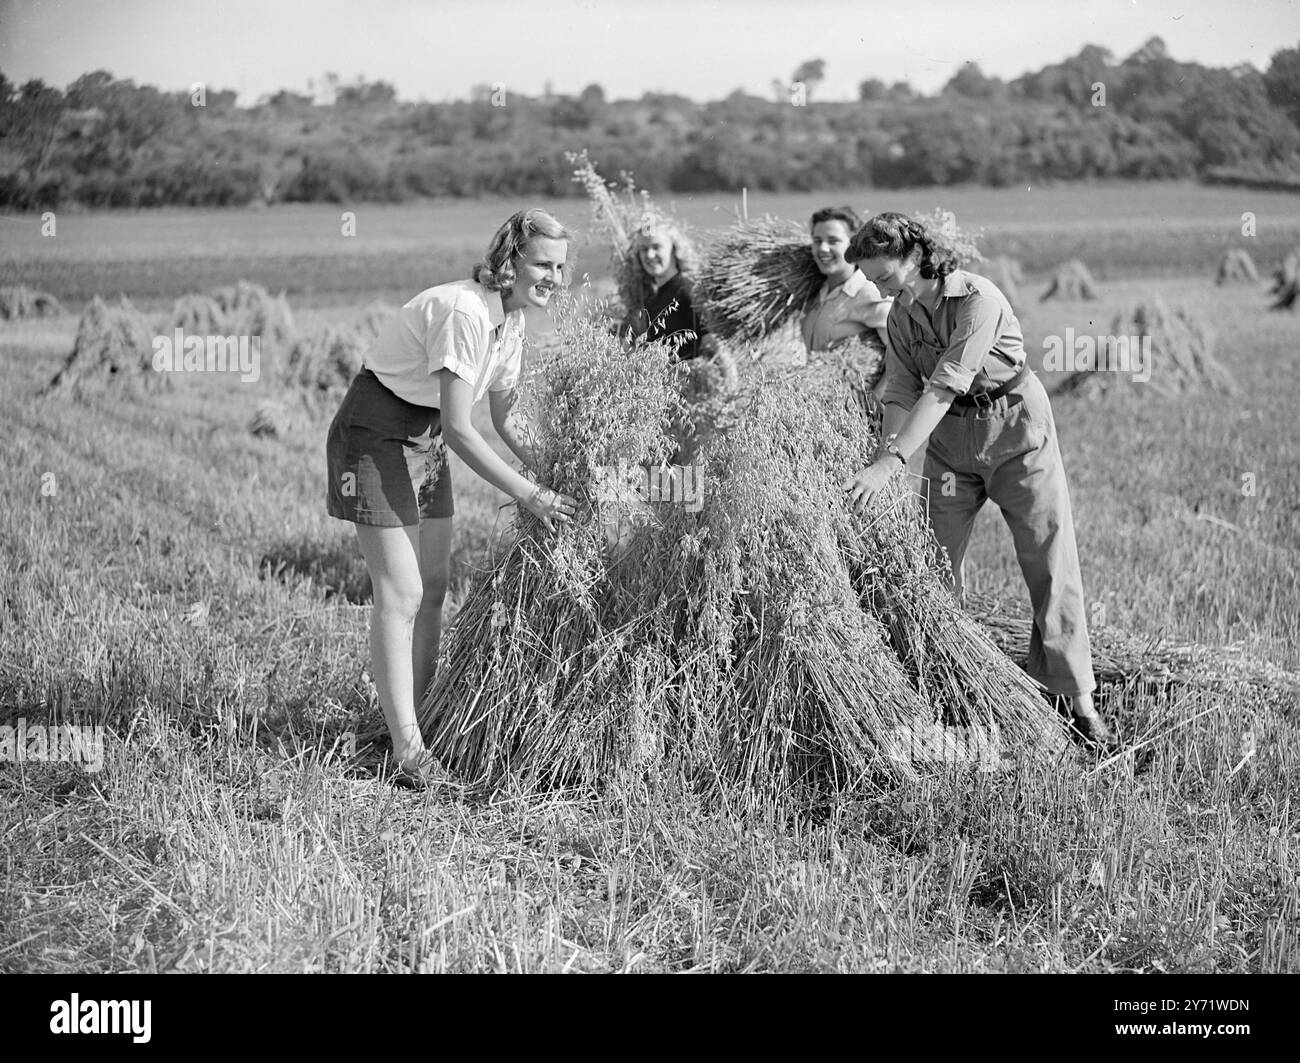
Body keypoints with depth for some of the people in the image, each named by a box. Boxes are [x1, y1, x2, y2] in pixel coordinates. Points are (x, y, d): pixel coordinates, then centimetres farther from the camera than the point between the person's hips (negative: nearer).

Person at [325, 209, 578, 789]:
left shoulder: (511, 320, 2)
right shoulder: (464, 311, -26)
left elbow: (503, 420, 11)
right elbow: (459, 428, -27)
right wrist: (527, 494, -24)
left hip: (425, 439, 9)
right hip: (374, 433, -9)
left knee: (433, 587, 6)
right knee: (400, 595, -13)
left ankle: (410, 725, 14)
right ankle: (409, 753, -14)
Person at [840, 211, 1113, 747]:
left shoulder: (978, 299, -24)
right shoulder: (901, 316, 0)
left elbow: (944, 387, -31)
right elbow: (901, 395, -2)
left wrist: (888, 464, -37)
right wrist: (887, 454, -21)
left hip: (1014, 427, -6)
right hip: (948, 440, 6)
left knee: (1050, 564, -5)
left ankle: (1074, 699, 2)